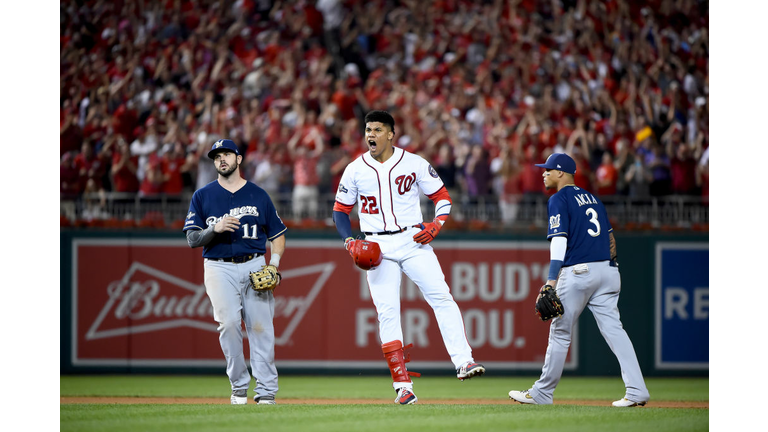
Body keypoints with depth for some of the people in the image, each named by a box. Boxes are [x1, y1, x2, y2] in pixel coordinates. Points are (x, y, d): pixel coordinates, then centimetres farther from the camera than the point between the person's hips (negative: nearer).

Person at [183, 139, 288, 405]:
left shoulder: (258, 195, 11)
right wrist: (215, 228, -17)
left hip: (254, 266, 1)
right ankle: (239, 386, -3)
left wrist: (274, 263, -2)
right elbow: (192, 239, 3)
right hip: (219, 267, -1)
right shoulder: (203, 196, 9)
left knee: (261, 327, -8)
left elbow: (277, 233, 15)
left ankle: (266, 391, -6)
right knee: (228, 322, -16)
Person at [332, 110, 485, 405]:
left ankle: (463, 362, -23)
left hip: (413, 240, -1)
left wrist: (437, 224, -12)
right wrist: (349, 242, -5)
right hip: (377, 247, 1)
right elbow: (340, 211, 12)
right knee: (387, 312, -5)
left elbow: (442, 196, 6)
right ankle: (403, 386, -2)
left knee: (441, 297, -17)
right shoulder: (355, 170, 5)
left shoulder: (414, 164, 1)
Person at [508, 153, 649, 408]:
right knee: (613, 329, 0)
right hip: (607, 270, 7)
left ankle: (542, 393, 13)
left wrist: (551, 280, -21)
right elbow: (609, 236, 22)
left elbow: (559, 239, -15)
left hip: (578, 272, -6)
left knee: (560, 332, 4)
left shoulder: (559, 199, -3)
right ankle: (637, 391, -12)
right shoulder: (592, 198, 20)